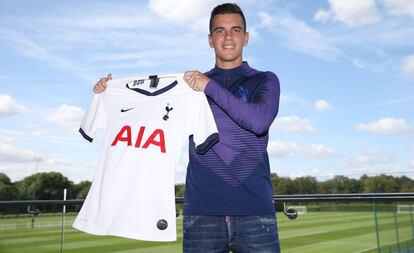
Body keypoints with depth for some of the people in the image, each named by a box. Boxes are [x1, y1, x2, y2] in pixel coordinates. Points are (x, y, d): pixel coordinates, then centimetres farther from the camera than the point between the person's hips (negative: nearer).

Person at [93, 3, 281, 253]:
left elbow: (260, 121, -12)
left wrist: (211, 87, -13)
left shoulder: (264, 81, 8)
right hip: (201, 211, 2)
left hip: (254, 211, -1)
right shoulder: (191, 83, 15)